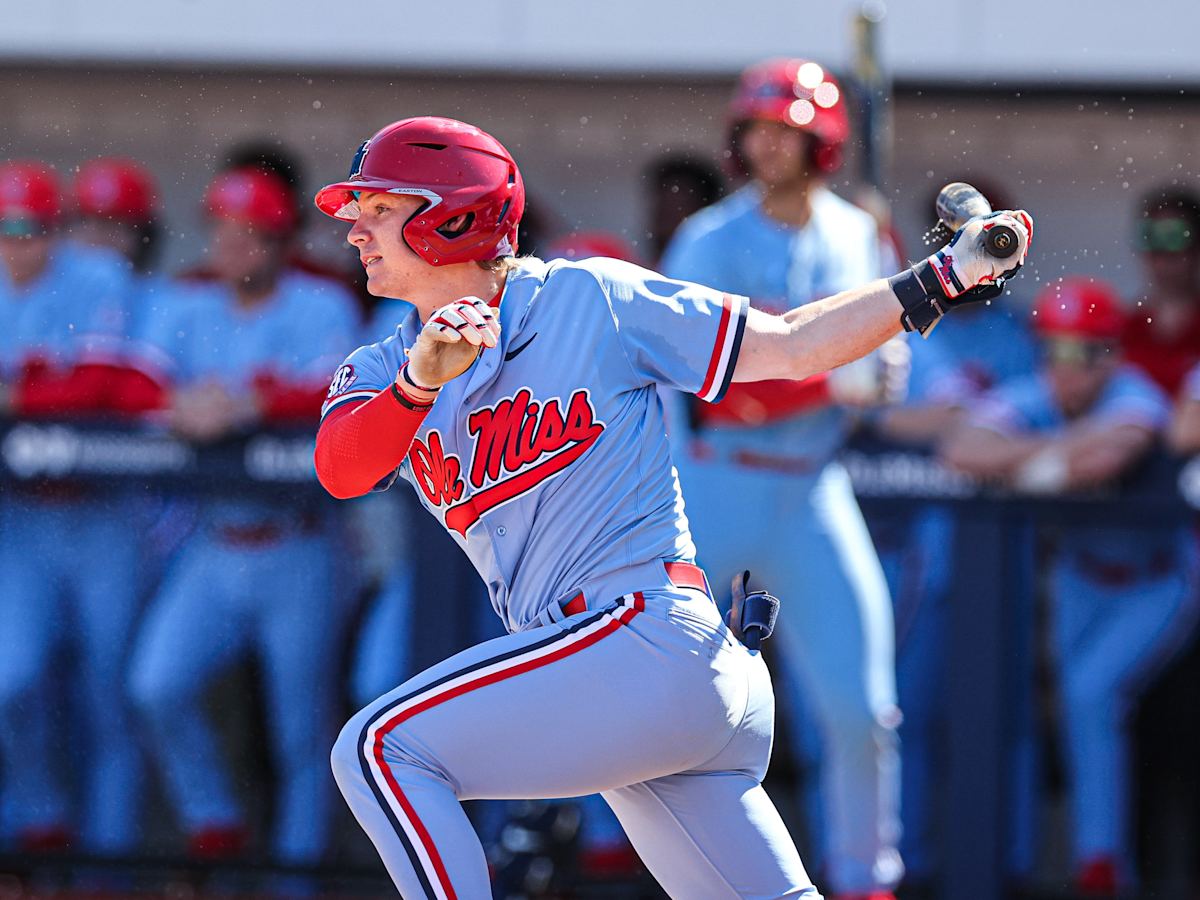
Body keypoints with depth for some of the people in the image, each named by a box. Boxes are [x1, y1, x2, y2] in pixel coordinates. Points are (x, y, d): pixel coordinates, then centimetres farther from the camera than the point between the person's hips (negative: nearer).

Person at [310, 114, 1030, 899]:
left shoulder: (591, 298, 0)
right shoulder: (381, 370, 15)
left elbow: (791, 348, 3)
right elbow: (341, 470, -8)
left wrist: (941, 281, -5)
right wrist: (419, 382, -27)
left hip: (647, 634, -7)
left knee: (382, 748, -15)